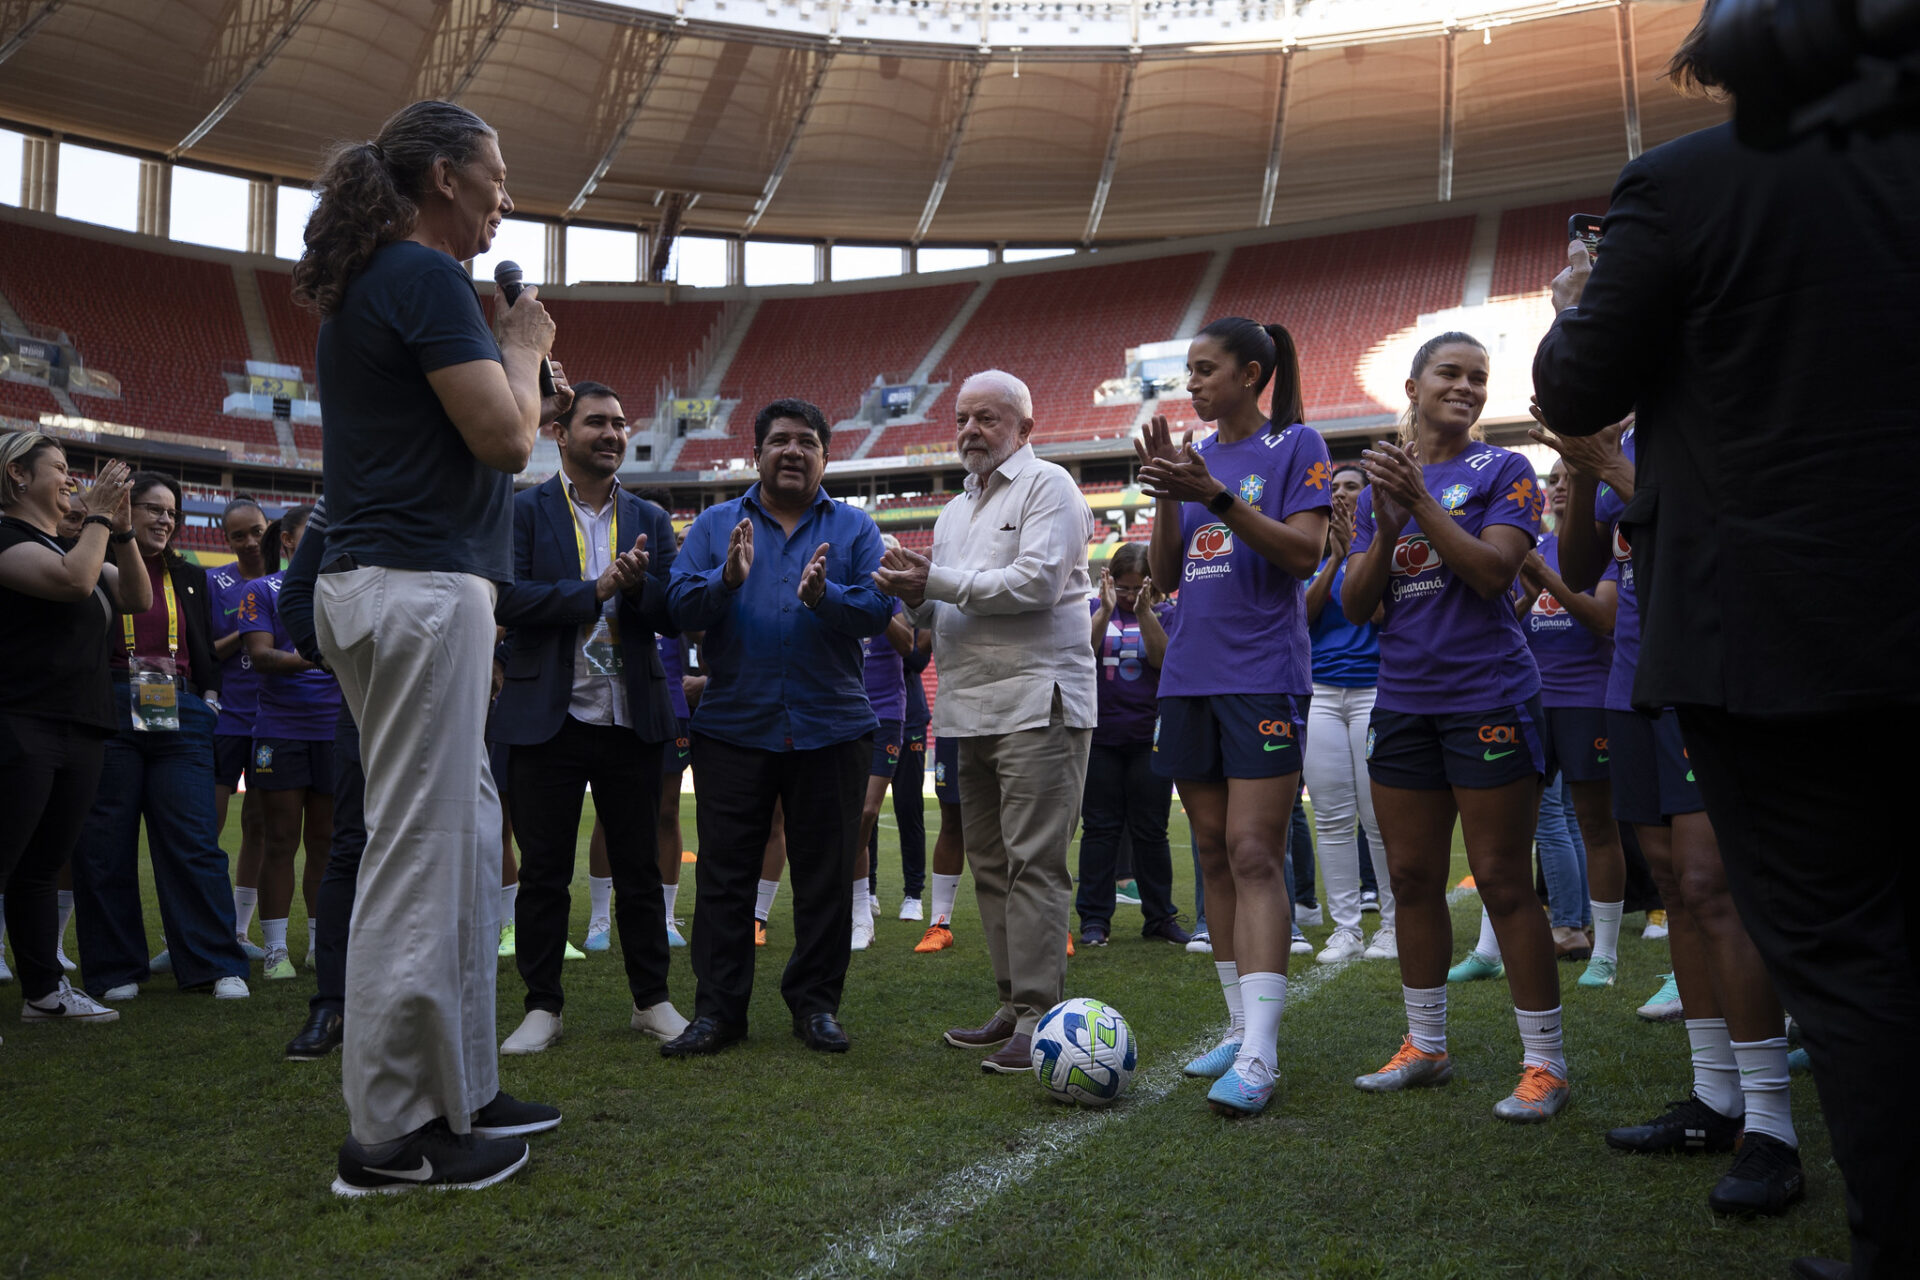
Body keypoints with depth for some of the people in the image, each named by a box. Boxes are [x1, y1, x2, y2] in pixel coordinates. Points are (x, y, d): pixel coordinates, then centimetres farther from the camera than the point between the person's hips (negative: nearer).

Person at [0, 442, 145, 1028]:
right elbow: (74, 580, -23)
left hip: (80, 731, 9)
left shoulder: (74, 544, 21)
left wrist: (120, 531, 2)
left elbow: (138, 599, 13)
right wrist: (98, 518, -10)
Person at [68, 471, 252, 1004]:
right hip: (109, 714, -2)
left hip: (179, 717, 2)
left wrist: (209, 702, 12)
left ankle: (217, 965, -1)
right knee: (105, 844, 1)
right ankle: (115, 970, 11)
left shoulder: (190, 578, 20)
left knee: (193, 839, -3)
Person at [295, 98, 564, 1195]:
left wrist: (528, 395, 19)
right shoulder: (425, 276, -9)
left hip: (385, 583, 11)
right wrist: (527, 346, 1)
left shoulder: (368, 284, 21)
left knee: (469, 837, 13)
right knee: (420, 853, -6)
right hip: (423, 584, -11)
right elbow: (504, 438, -15)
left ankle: (460, 1091, 21)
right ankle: (393, 1134, 3)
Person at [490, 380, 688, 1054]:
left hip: (632, 718, 3)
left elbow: (672, 615, 4)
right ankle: (542, 1006, 19)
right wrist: (597, 590, -17)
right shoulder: (523, 510, 1)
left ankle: (652, 1000, 21)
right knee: (544, 869, 6)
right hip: (548, 716, -2)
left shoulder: (650, 520, 11)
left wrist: (638, 585, -16)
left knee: (640, 867, 9)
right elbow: (509, 598, -12)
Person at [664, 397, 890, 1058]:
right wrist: (727, 580, -20)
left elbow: (877, 609, -6)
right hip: (732, 726, 0)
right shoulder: (715, 525, 9)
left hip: (831, 728, 0)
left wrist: (825, 596, -24)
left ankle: (816, 1004, 19)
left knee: (825, 874, 7)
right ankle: (718, 1009, 12)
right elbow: (679, 607, -2)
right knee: (724, 873, 3)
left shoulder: (854, 528, 7)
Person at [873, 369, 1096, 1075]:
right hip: (973, 711, 9)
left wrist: (937, 580, -12)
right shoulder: (954, 510, 24)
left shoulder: (1047, 487, -2)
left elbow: (1037, 582, -16)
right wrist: (916, 596, 2)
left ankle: (1038, 1018, -7)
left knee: (1033, 863, -10)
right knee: (989, 863, 10)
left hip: (1037, 705, -8)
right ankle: (1012, 1007, 19)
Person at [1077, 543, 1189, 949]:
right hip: (1100, 737, 0)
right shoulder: (1093, 609, 4)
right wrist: (1106, 610, -25)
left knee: (1151, 830, 6)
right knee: (1100, 828, 4)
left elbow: (1164, 659, -13)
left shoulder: (1165, 612, 3)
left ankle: (1160, 917, 16)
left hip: (1150, 738, 0)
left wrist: (1144, 612, -22)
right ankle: (1094, 919, 10)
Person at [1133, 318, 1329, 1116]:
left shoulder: (1295, 445, 0)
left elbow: (1304, 552, -12)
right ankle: (1240, 1028, 19)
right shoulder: (1194, 454, 15)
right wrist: (1165, 496, -4)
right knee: (1215, 856, 9)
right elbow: (1165, 572, 11)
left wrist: (1214, 496, -20)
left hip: (1263, 676, -6)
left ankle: (1259, 1056, -13)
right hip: (1189, 676, 6)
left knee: (1255, 855, -13)